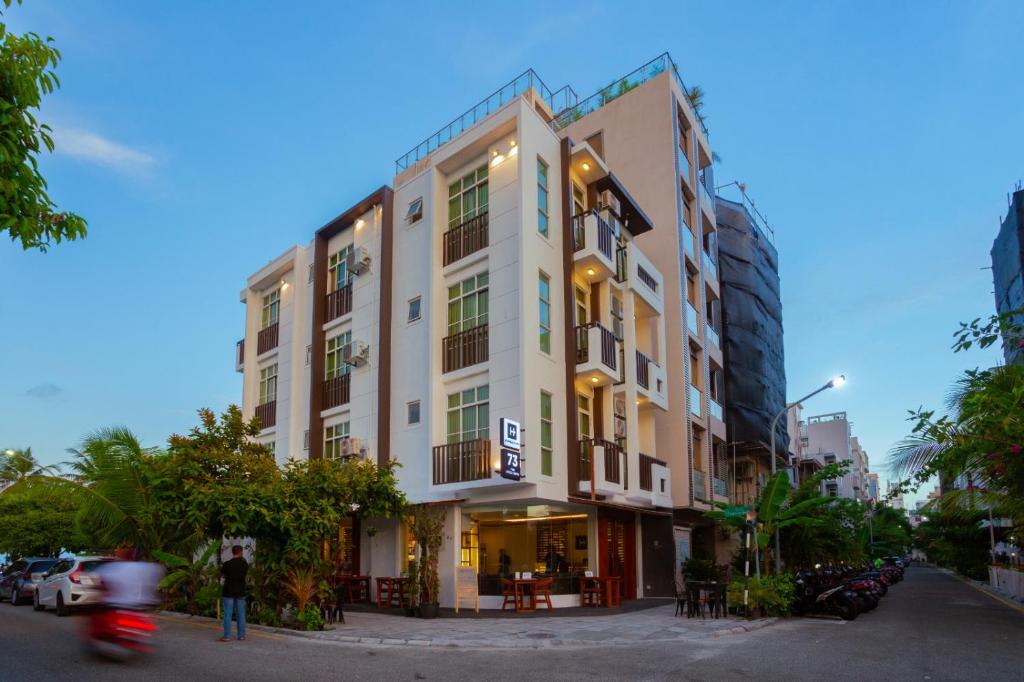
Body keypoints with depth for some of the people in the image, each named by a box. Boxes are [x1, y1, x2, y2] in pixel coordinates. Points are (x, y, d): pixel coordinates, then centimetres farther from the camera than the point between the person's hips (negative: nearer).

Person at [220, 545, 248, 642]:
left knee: (228, 614, 1)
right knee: (241, 614, 8)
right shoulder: (245, 564, -2)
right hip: (240, 592, 3)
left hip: (228, 592, -3)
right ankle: (241, 635, 12)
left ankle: (227, 636, 2)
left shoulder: (227, 564, -12)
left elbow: (222, 573, 5)